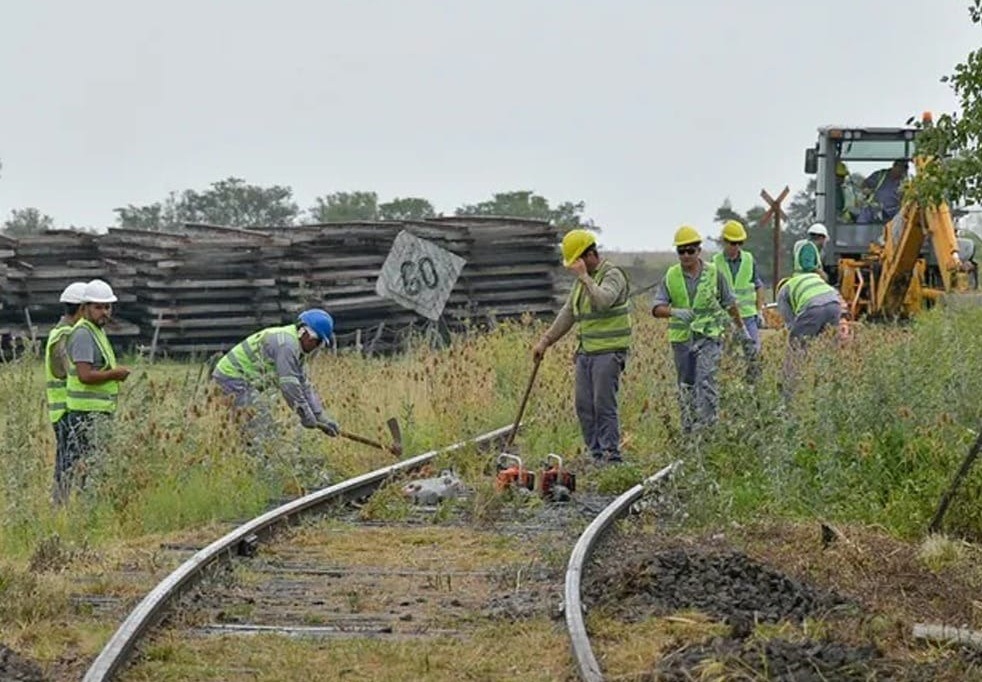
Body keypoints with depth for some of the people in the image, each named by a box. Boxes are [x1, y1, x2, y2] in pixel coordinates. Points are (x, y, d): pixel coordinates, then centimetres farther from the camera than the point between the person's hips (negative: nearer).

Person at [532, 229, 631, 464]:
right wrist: (545, 341, 17)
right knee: (584, 405, 5)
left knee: (604, 404, -10)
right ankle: (596, 454, 9)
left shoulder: (613, 275, -9)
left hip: (609, 351, -8)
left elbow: (603, 301, -29)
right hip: (586, 351, 8)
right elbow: (567, 314, 21)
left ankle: (612, 454, -5)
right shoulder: (582, 280, 16)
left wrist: (584, 276, -22)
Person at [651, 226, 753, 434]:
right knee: (686, 387, 9)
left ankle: (708, 424, -19)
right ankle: (688, 430, 18)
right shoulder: (671, 276, 1)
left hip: (709, 336, -3)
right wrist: (675, 312, -28)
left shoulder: (714, 273, -1)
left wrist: (742, 329, 19)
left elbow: (730, 304, 11)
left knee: (705, 381, -18)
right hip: (681, 338, 3)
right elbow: (656, 308, -7)